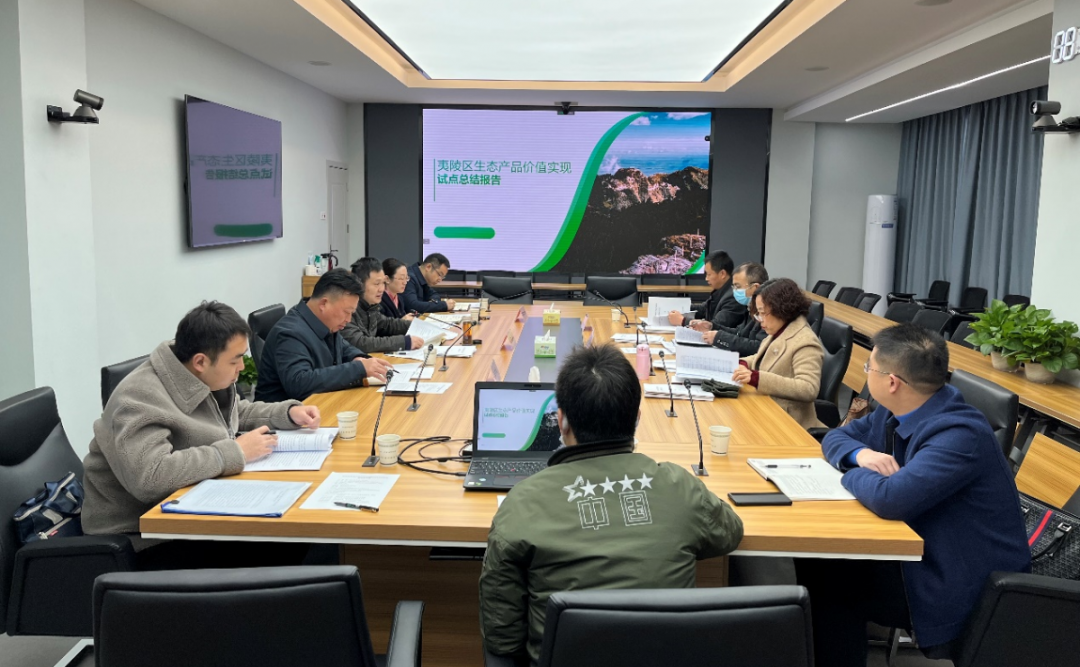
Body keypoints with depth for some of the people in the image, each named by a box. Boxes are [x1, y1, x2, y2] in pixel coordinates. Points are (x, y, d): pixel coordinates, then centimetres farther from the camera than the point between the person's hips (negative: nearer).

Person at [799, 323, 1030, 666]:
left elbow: (890, 499, -38)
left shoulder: (958, 435, -27)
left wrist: (853, 472, -16)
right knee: (815, 558, -7)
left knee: (824, 576, -13)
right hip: (923, 551, 8)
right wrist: (861, 454, -11)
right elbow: (836, 436, 13)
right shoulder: (898, 412, 0)